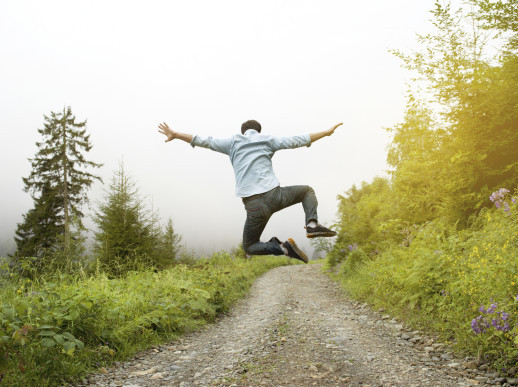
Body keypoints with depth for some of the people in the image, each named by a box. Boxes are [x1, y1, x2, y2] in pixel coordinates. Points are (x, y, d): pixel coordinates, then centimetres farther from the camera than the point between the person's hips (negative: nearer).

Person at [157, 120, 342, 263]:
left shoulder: (233, 142, 15)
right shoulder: (268, 140, 14)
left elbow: (203, 141, 13)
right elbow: (298, 140, 12)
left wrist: (175, 134, 21)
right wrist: (327, 132, 22)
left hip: (254, 206, 0)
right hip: (274, 196, 0)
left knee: (249, 247, 20)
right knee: (307, 191, 28)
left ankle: (281, 248, -9)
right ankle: (312, 224, 0)